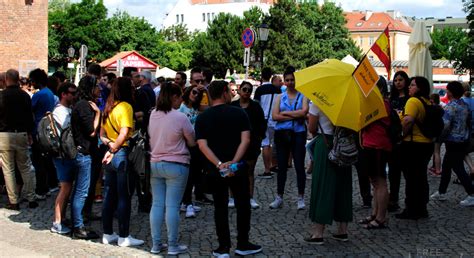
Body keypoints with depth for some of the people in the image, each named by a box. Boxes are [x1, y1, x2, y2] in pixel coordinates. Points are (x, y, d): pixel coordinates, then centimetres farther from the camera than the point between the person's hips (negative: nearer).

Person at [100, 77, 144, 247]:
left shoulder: (109, 107, 11)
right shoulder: (125, 107, -12)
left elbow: (102, 133, 14)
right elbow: (124, 133, -22)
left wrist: (109, 144, -1)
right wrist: (113, 150, -11)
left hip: (111, 156, 8)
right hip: (122, 154, -8)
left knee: (109, 195, 12)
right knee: (124, 197, -1)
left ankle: (107, 234, 19)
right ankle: (124, 237, 5)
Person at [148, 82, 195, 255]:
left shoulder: (153, 115, 3)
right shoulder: (180, 117, -14)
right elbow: (192, 143, -4)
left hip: (154, 164, 6)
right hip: (176, 166, -6)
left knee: (157, 204, 9)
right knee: (172, 206, -1)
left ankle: (156, 244, 14)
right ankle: (173, 246, 5)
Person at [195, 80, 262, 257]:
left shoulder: (202, 118, -1)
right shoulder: (239, 113, -5)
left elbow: (202, 145, -13)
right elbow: (245, 140, -15)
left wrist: (219, 164, -20)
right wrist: (234, 162, -21)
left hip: (214, 171, 1)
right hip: (238, 169, -1)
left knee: (220, 208, 9)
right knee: (243, 206, 12)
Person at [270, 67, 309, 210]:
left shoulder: (302, 96, 4)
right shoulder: (279, 97, 9)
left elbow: (304, 112, -14)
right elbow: (274, 116, -4)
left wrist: (285, 113, -8)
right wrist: (295, 116, -10)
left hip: (298, 134, -2)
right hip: (282, 134, 2)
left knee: (299, 166, 0)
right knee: (281, 166, 7)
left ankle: (301, 198, 8)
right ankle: (279, 197, 14)